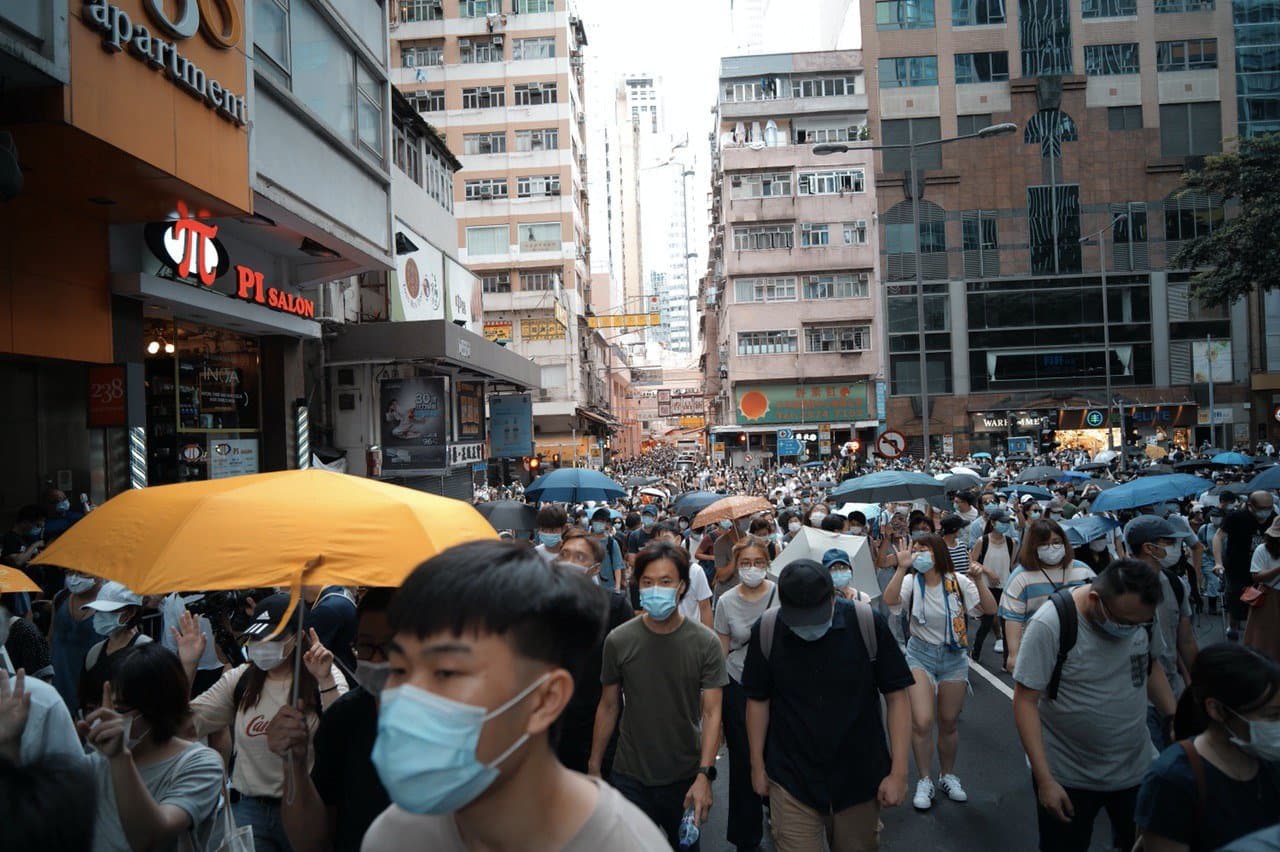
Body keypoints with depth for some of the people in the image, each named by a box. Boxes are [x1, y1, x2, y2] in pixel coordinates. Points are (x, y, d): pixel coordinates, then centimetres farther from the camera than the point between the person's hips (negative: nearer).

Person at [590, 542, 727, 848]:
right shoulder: (618, 641, -9)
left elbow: (711, 713, -12)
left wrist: (704, 774, -19)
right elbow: (608, 707, 0)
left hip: (685, 777, 0)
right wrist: (594, 766, 2)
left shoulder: (705, 643, -12)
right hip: (630, 777, 0)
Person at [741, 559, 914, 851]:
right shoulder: (766, 631, -13)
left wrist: (898, 772, -7)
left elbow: (896, 697, -7)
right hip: (791, 780, 0)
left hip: (860, 779, 1)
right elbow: (758, 701, 0)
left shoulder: (868, 624, -16)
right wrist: (757, 766, 7)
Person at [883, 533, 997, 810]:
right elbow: (889, 600, -27)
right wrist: (902, 568, -34)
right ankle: (925, 781, 9)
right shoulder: (912, 582, -8)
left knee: (949, 723, 12)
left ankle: (948, 776, 35)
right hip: (920, 655, -1)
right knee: (922, 722, -12)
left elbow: (990, 610, -11)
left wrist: (979, 582, -24)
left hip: (954, 657, 1)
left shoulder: (958, 582, -6)